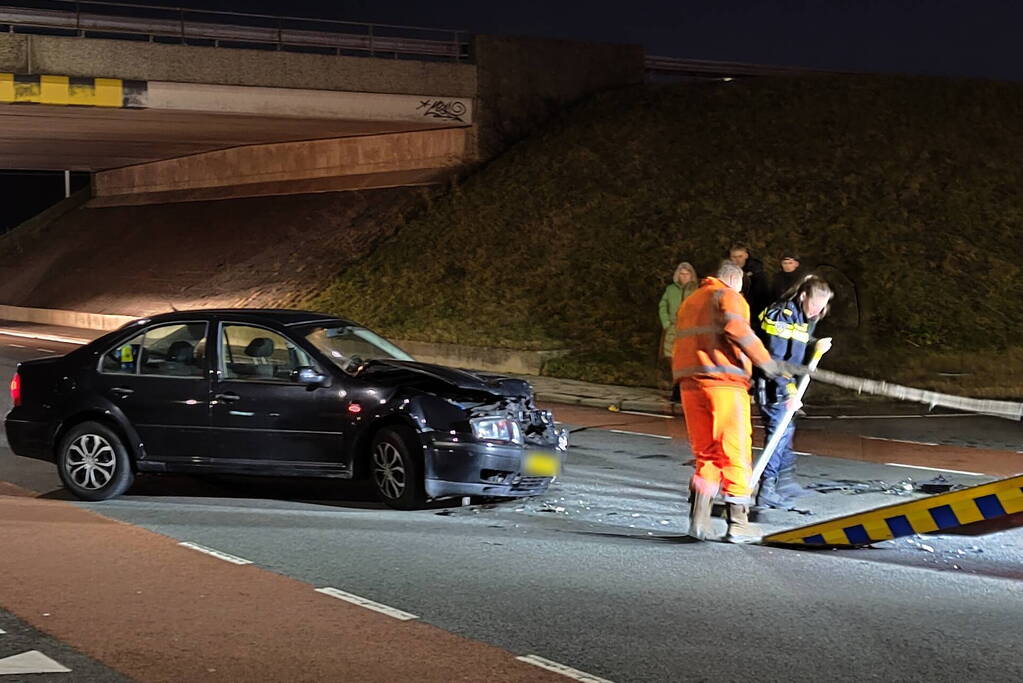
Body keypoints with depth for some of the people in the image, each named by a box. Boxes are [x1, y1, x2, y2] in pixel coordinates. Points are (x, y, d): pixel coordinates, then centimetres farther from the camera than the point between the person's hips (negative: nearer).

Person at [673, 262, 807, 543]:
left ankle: (698, 517, -3)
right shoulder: (728, 296, 2)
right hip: (725, 382, -7)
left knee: (706, 453, 12)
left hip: (689, 382, 7)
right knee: (735, 452, -1)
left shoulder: (689, 302, 26)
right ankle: (737, 522, -2)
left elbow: (684, 341, 20)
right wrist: (764, 361, -17)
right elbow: (735, 327, -17)